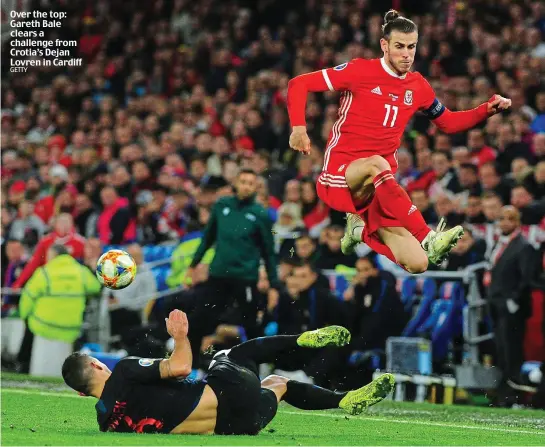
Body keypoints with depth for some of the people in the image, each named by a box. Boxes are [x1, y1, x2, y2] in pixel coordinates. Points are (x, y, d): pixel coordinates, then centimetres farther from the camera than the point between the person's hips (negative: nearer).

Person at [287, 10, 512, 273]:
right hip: (338, 176, -5)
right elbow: (299, 84, -4)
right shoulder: (361, 71, -5)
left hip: (381, 188, 5)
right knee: (377, 164, -42)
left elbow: (449, 123, 24)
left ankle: (363, 227, 16)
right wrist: (298, 127, -19)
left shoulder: (418, 86, 10)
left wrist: (488, 109, 9)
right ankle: (428, 239, -43)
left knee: (417, 264, -13)